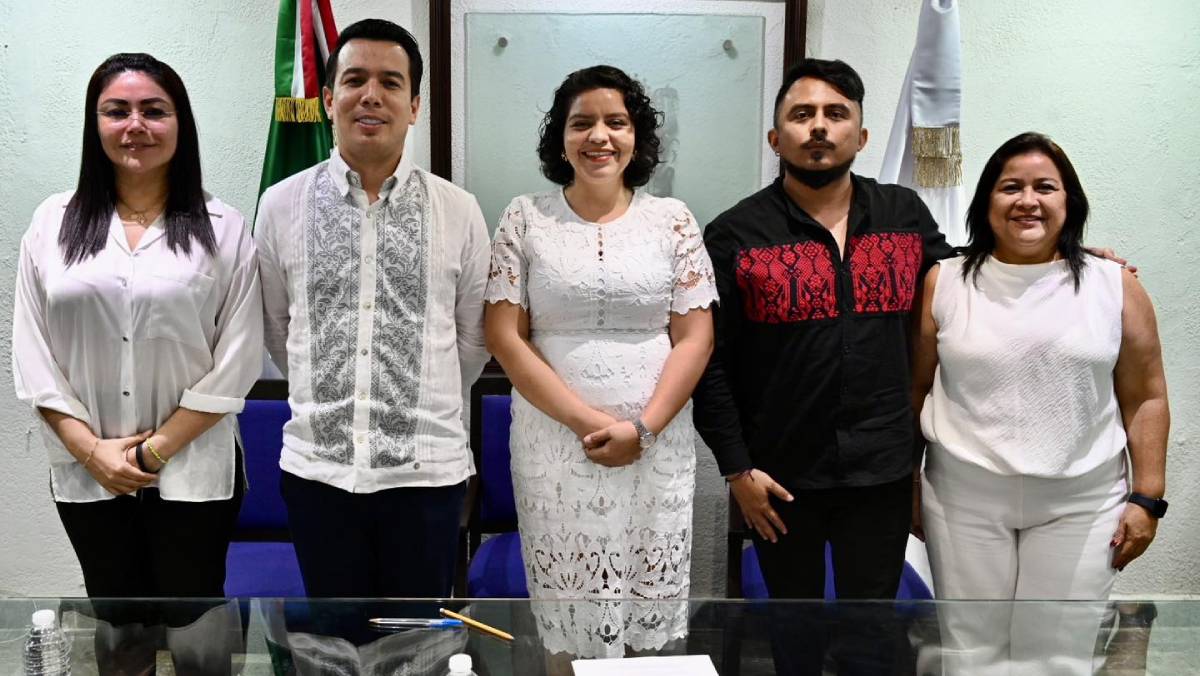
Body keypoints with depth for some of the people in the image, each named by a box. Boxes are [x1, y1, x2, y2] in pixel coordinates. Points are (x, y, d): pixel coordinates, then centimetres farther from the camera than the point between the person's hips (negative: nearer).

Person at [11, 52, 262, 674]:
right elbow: (31, 354, 1)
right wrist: (91, 449, -8)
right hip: (86, 475, 3)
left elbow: (235, 363, -8)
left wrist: (155, 450, -10)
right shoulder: (53, 223, 2)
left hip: (192, 472, -2)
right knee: (115, 622, 18)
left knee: (193, 621, 10)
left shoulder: (223, 229, -5)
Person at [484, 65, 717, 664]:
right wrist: (587, 421, -12)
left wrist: (642, 428, -11)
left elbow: (695, 337, 1)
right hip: (553, 445, -1)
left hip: (654, 449, 1)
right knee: (565, 613, 6)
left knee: (649, 608, 8)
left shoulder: (671, 220, 4)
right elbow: (505, 337, -3)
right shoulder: (524, 219, 2)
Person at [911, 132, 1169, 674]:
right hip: (964, 496, 0)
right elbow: (915, 388, 5)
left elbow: (1146, 398, 3)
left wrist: (1146, 497, -1)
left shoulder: (1115, 287, -1)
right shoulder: (943, 284, 0)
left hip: (1081, 503, 0)